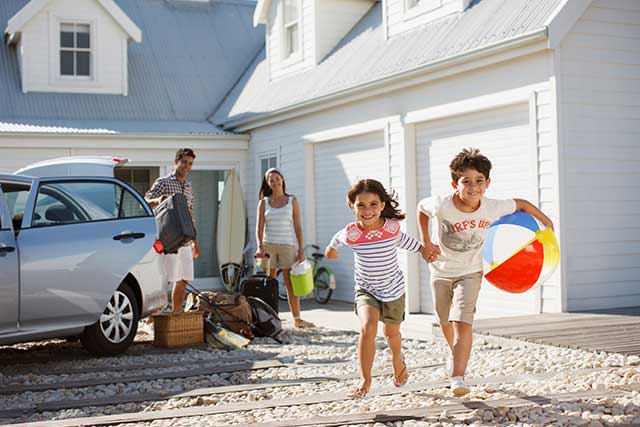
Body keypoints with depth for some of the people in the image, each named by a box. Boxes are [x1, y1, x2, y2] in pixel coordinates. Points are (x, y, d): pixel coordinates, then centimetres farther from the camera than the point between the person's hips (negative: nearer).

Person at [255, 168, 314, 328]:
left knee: (291, 284, -2)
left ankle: (297, 319, 3)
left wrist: (301, 249, -2)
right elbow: (259, 226, 0)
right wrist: (260, 246, -14)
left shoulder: (292, 201, 6)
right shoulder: (264, 202, 7)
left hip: (287, 245, 0)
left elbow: (297, 227, 4)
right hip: (268, 245, 1)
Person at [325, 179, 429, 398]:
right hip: (366, 290, -1)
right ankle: (365, 380, -14)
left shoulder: (392, 227, -21)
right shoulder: (351, 233, -20)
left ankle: (398, 363, 54)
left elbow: (402, 240, 3)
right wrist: (331, 247, 26)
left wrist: (424, 249, 12)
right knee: (368, 328, -26)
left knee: (392, 332, 21)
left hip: (393, 289, 1)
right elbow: (338, 238, 6)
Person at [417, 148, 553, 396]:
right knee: (446, 322, 19)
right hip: (441, 271, 1)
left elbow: (521, 204, -3)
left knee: (462, 323, -19)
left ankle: (458, 377, -17)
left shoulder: (493, 208, -23)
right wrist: (425, 243, -7)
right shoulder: (441, 207, -27)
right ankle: (456, 355, 50)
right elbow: (421, 208, -3)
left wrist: (547, 222, 3)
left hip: (470, 272, -1)